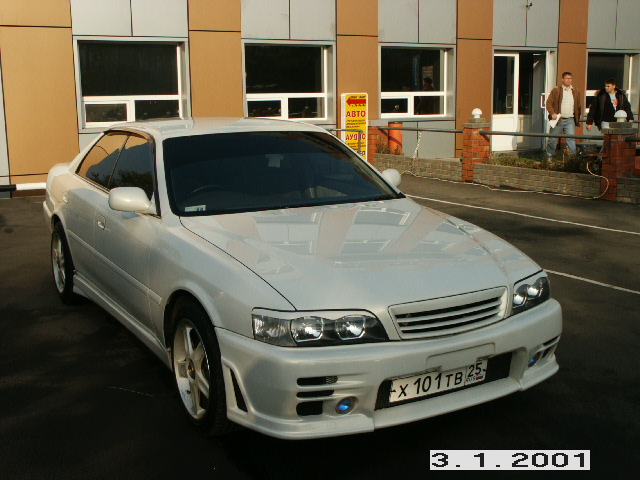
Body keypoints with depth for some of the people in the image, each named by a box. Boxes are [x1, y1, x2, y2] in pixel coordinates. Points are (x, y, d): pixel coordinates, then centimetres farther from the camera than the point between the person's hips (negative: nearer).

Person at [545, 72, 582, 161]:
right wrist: (552, 113, -16)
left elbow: (579, 106, 21)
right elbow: (549, 103, -3)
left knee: (571, 139, -6)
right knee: (553, 139, 3)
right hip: (558, 119, -2)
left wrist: (577, 118, 16)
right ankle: (549, 156, 20)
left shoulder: (575, 91, 13)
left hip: (570, 120, 2)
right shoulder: (556, 90, 1)